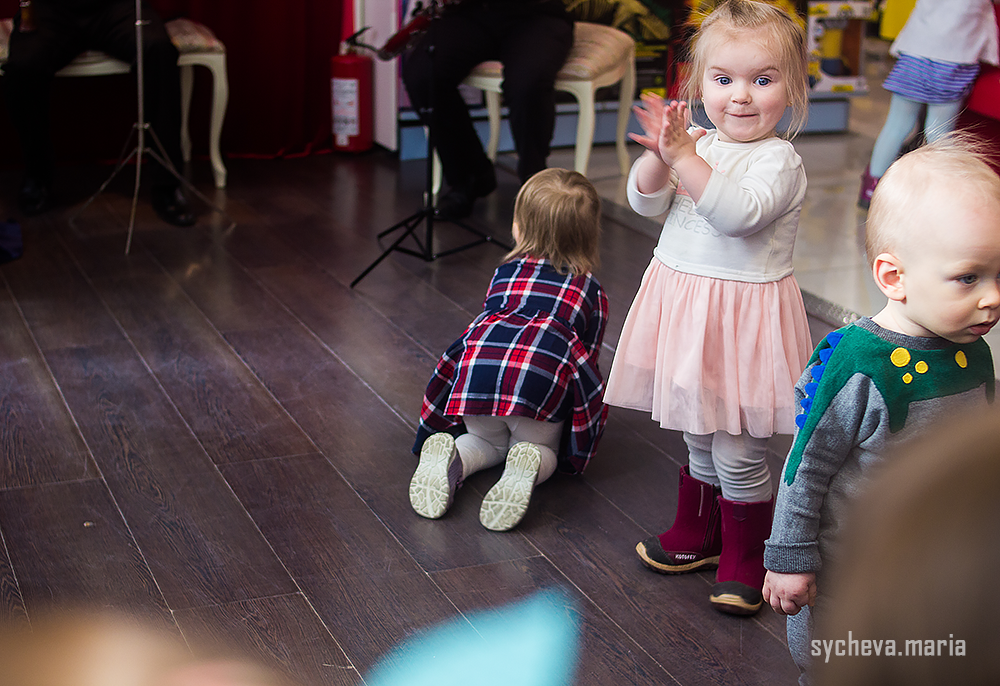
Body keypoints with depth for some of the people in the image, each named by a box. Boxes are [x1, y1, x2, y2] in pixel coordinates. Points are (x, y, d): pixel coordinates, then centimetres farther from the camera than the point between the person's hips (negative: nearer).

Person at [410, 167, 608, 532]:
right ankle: (527, 465, -15)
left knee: (487, 441, 27)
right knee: (542, 445, 22)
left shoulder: (507, 272, 30)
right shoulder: (592, 293, 25)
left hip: (479, 361, 2)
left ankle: (450, 458, -6)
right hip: (543, 373, -2)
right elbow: (588, 356, 28)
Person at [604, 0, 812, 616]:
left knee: (738, 451, 2)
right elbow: (646, 202, -1)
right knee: (699, 439, 21)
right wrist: (659, 153, -19)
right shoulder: (698, 144, 5)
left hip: (742, 317, -6)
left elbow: (738, 212, -30)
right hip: (684, 303, 6)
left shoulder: (778, 159, -14)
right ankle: (696, 535, 39)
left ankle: (745, 561, 20)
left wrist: (682, 157, -36)